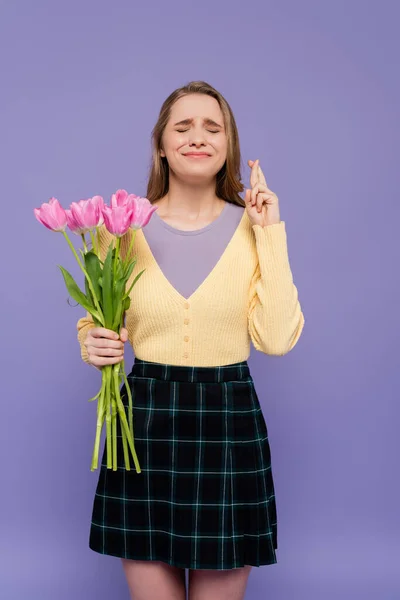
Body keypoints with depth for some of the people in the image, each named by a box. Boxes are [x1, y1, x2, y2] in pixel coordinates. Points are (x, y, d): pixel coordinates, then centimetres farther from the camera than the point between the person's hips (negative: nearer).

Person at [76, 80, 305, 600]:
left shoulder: (252, 227, 0)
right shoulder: (124, 226, 1)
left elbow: (277, 339, -10)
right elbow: (94, 321, 13)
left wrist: (270, 235, -11)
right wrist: (93, 345, -9)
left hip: (229, 421, 0)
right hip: (145, 421, 0)